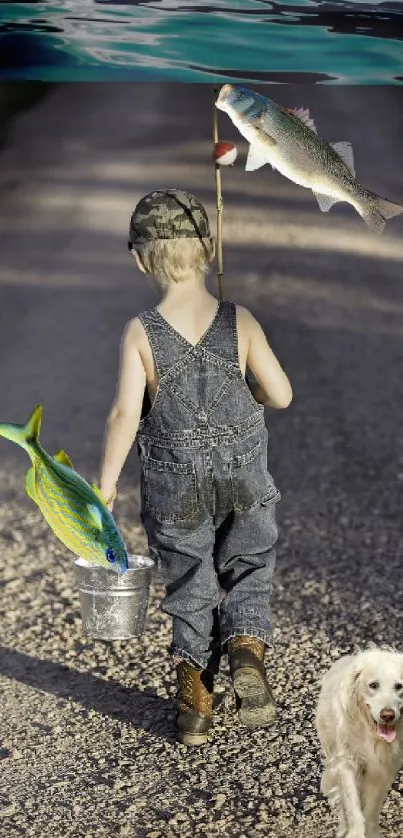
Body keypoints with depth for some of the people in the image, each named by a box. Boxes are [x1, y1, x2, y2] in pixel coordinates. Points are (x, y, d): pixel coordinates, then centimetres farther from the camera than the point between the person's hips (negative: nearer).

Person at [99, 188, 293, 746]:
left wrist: (106, 484, -9)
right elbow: (281, 395, -6)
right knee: (249, 575, 18)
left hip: (175, 489, 0)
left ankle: (195, 700, 15)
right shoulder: (240, 322, -10)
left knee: (190, 590, 15)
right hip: (244, 481, 0)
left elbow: (126, 414, -19)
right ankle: (247, 648, -9)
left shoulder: (141, 333, -14)